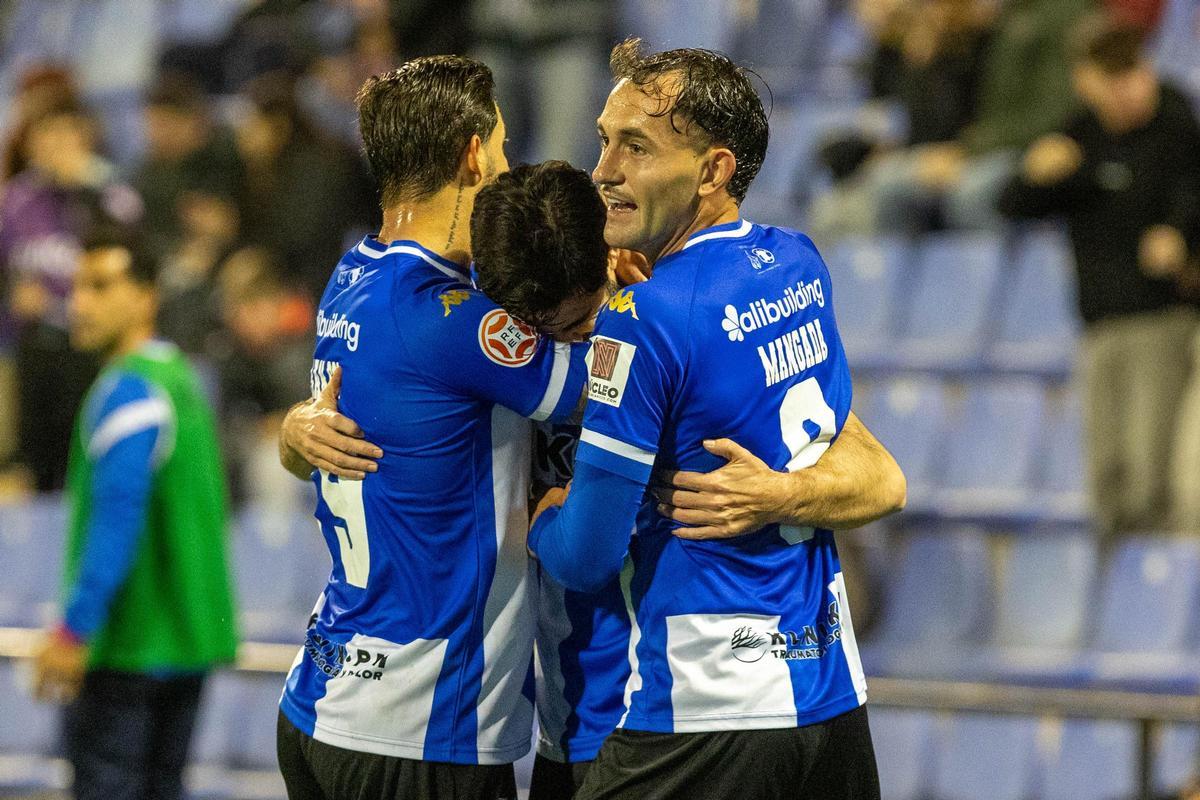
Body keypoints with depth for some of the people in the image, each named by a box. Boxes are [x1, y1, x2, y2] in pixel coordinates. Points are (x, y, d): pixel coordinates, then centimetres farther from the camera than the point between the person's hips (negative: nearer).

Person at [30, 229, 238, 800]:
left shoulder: (127, 389, -15)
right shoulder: (179, 377, 15)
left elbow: (117, 517, -23)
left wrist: (74, 629, -24)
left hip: (129, 644, -9)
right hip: (189, 638, 9)